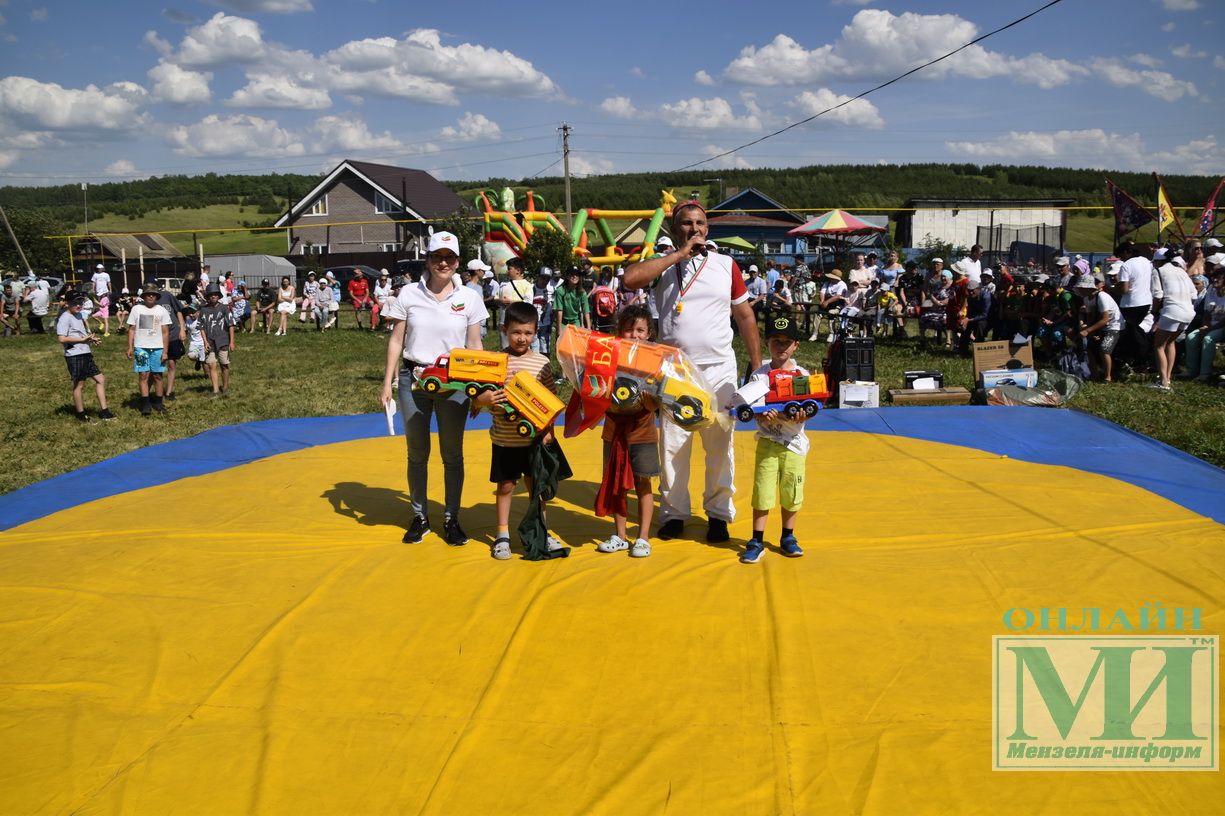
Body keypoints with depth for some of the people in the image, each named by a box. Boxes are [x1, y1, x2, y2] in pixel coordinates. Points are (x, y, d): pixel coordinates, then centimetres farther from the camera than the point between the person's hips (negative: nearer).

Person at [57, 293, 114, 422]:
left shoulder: (78, 315, 18)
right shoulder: (65, 318, -10)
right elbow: (62, 338, -19)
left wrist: (92, 338, 9)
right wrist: (82, 339, -18)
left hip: (86, 354, 9)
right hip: (74, 355, -9)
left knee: (100, 379, 8)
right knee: (79, 385, 1)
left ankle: (103, 411, 12)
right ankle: (81, 413, 13)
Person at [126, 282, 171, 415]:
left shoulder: (162, 310, 5)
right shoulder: (137, 309, 5)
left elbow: (165, 332, 4)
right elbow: (132, 329, 7)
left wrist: (165, 351, -1)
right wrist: (130, 347, -1)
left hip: (157, 348, 1)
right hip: (141, 347, 0)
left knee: (157, 375, 4)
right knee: (143, 375, -3)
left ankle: (158, 402, 13)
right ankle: (145, 404, -2)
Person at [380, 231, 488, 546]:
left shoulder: (469, 298, 1)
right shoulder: (408, 294, 0)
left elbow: (475, 345, 5)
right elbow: (396, 340, 3)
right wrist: (387, 383, 0)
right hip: (413, 379, 0)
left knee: (452, 453, 7)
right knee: (417, 452, 9)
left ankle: (451, 519, 19)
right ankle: (419, 517, 23)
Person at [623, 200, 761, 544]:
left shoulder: (726, 265, 5)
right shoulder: (662, 265, 2)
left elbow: (745, 316, 10)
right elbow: (630, 278, -21)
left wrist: (757, 365, 6)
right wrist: (679, 254, -17)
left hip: (719, 371, 1)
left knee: (720, 445, 5)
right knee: (672, 444, 5)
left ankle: (718, 513, 18)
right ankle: (673, 512, 18)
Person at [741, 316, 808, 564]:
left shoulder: (803, 375, 3)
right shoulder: (759, 374, 0)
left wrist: (801, 415, -23)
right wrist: (763, 416, -26)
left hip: (794, 442, 1)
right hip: (768, 442, -1)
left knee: (791, 492, 7)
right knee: (762, 491, -3)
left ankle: (788, 537, 25)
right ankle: (757, 541, 7)